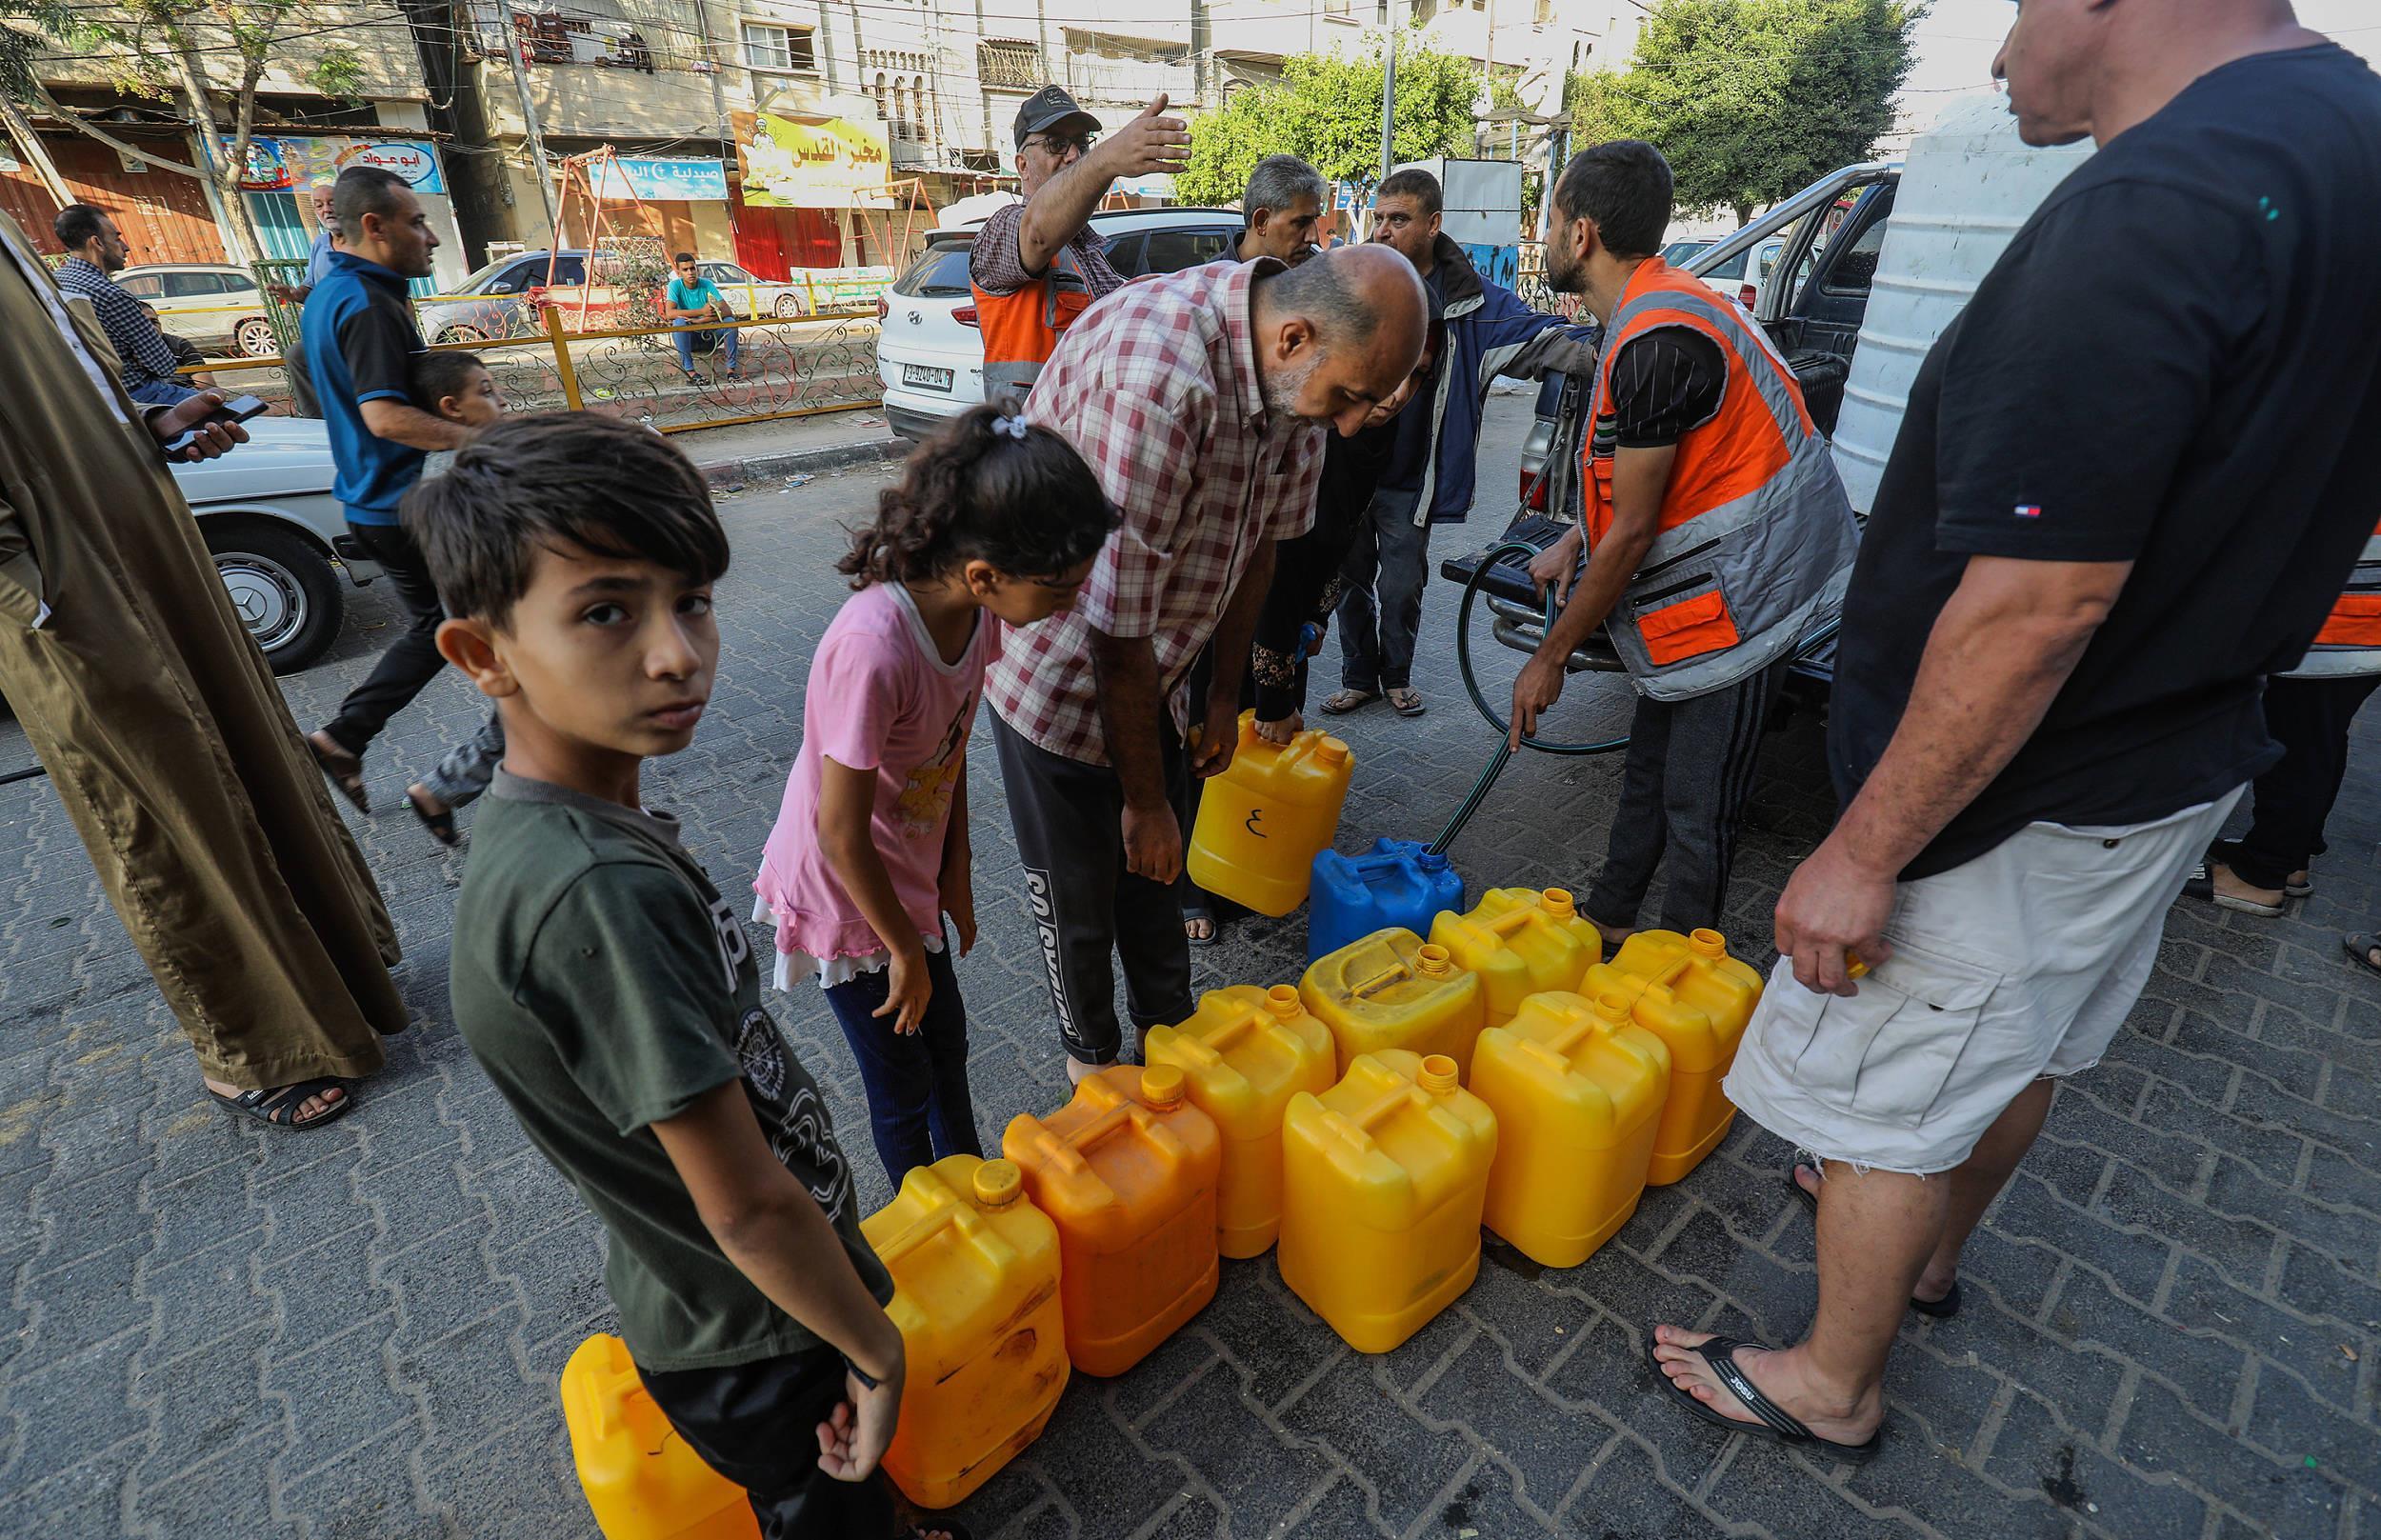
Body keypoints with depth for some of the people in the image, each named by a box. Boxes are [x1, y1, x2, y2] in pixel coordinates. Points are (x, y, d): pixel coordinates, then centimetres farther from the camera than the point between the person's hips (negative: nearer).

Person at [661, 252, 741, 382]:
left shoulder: (707, 284, -5)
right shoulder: (675, 285, -9)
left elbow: (727, 311, -16)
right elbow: (669, 314, -24)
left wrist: (700, 320, -28)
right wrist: (702, 311, -27)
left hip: (708, 336, 1)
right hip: (688, 338, -1)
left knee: (730, 322, -22)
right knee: (679, 322, -31)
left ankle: (731, 368, -18)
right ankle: (689, 371, -31)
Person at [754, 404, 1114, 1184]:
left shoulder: (976, 608, -14)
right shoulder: (874, 650, -37)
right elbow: (841, 833, -27)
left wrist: (955, 876, 8)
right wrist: (905, 949, -13)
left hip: (910, 872, 7)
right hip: (843, 894, -6)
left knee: (947, 1041, 24)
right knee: (903, 1085, 13)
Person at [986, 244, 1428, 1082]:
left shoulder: (1294, 369, -9)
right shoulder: (1153, 376, -36)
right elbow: (1117, 622, -31)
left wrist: (1227, 692, 12)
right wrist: (1144, 799, -20)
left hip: (1152, 663, 7)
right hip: (1059, 664, -6)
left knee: (1157, 868, 19)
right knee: (1077, 889, 9)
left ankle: (1169, 1023, 42)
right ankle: (1090, 1051, 36)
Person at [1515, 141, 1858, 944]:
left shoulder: (1656, 344, -24)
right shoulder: (1657, 307, 11)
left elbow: (1632, 531, -20)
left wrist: (1550, 656, -11)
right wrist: (1574, 541, 10)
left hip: (1738, 596, -10)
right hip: (1710, 580, 11)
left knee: (1695, 806, 0)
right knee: (1650, 765, 19)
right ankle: (1608, 919, 35)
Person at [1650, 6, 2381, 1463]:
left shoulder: (2147, 212, -27)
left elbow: (2038, 606, -30)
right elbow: (2242, 507, 11)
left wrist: (1865, 851, -23)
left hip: (2019, 802, -9)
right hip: (2183, 755, 9)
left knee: (1885, 1102, 10)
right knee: (2019, 1045, 28)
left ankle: (1834, 1387, 32)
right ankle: (1935, 1244, 54)